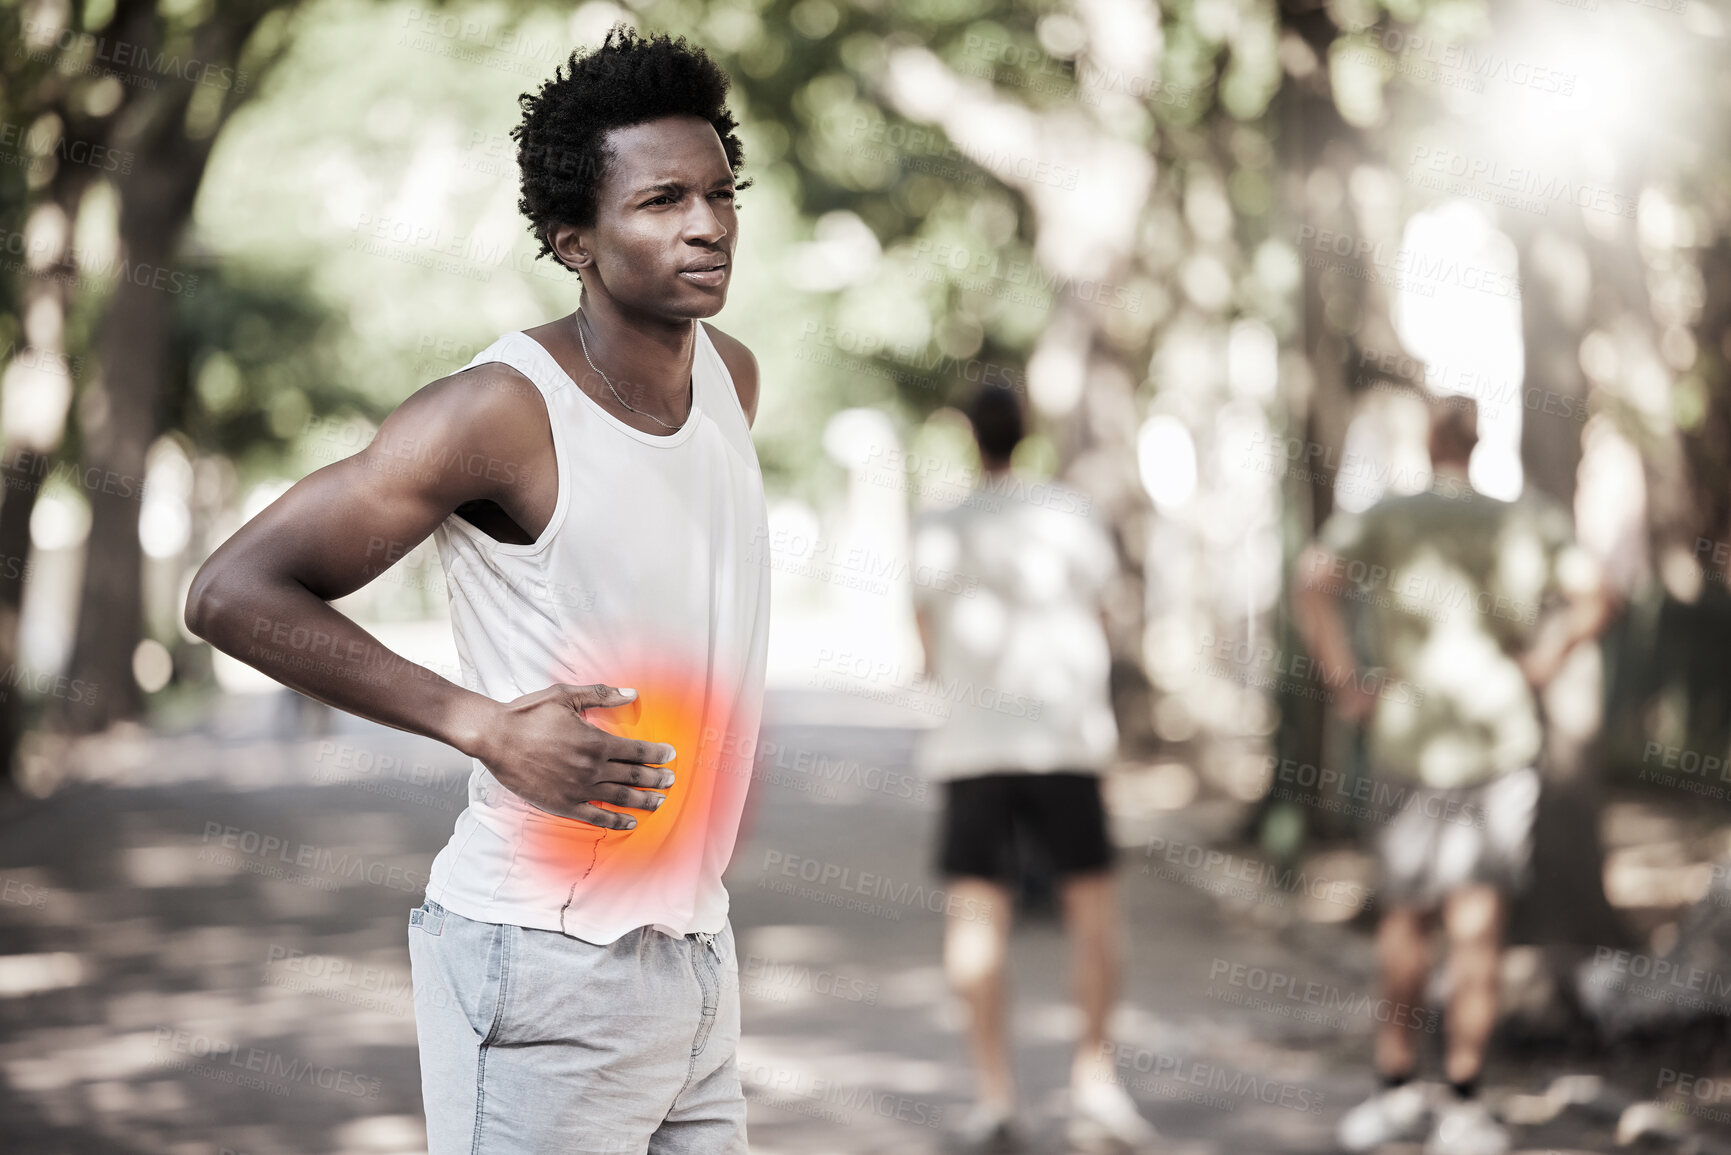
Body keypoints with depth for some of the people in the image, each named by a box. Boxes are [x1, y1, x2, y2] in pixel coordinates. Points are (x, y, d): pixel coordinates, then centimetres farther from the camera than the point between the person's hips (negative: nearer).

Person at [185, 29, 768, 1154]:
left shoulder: (733, 376, 6)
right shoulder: (503, 412, -16)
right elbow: (232, 593, -17)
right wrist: (486, 725, -22)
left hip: (696, 949, 7)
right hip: (546, 964, -7)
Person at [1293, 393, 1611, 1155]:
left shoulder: (1380, 521, 4)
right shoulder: (1533, 523, 6)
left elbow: (1312, 582, -13)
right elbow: (1588, 603, -8)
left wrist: (1345, 684, -7)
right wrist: (1537, 669, 2)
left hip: (1404, 741, 1)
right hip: (1501, 742, -1)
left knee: (1405, 917, 15)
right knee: (1477, 923, -3)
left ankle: (1399, 1085, 25)